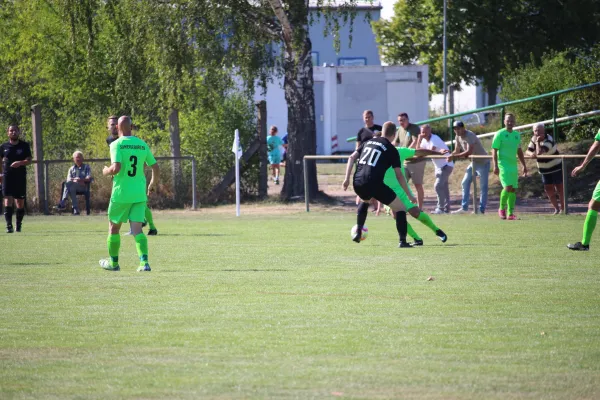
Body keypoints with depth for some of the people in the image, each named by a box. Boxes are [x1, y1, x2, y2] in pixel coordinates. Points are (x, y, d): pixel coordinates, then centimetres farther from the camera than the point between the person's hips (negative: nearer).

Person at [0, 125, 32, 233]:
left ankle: (19, 224, 20)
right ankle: (9, 225, -16)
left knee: (20, 202, 6)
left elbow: (29, 160, -1)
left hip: (21, 176, 0)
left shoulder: (24, 145, 3)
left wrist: (20, 163, -20)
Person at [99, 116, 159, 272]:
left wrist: (106, 171, 0)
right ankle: (144, 262, -18)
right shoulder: (142, 145, 5)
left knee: (114, 227, 15)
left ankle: (113, 262, 26)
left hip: (121, 194, -3)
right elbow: (155, 167, 10)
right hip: (139, 194, 4)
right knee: (137, 230, 1)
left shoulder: (117, 145, -10)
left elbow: (116, 168, -22)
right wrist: (152, 184, 27)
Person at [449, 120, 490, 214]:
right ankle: (464, 207, 15)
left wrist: (454, 156, -35)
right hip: (473, 163, 9)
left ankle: (481, 210, -4)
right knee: (465, 183, 10)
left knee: (483, 187, -5)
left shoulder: (470, 136, -25)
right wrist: (451, 155, -13)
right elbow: (457, 151, 9)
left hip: (483, 162, -9)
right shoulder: (458, 137, 1)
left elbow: (469, 152, -35)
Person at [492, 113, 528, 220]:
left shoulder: (517, 135, 14)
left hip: (513, 165, 6)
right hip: (503, 165, -6)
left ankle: (510, 213, 8)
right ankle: (502, 208, 1)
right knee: (508, 187, -17)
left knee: (513, 189, 4)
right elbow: (494, 151, -7)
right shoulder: (499, 134, -4)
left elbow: (519, 151, 24)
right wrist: (495, 166, -16)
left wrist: (524, 165, 22)